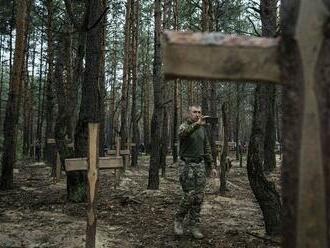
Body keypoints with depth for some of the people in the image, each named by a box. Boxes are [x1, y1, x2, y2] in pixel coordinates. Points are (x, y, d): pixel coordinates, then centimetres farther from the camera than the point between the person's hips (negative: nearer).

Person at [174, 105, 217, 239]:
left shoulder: (202, 129, 12)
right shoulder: (184, 126, -7)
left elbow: (206, 149, 17)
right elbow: (183, 133, -34)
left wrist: (211, 167, 13)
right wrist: (196, 124, -52)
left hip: (200, 165, 5)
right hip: (186, 165, -5)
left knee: (199, 197, 3)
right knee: (189, 196, -7)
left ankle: (195, 226, 13)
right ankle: (179, 219, 17)